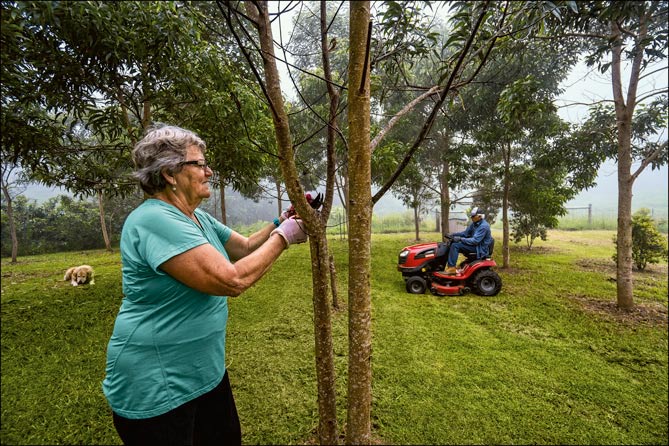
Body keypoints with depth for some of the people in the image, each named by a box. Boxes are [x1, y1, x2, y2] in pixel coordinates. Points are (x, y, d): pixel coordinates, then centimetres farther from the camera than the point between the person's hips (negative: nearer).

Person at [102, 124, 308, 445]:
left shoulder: (197, 217, 5)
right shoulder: (154, 220, -26)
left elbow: (245, 247, 11)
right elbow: (233, 280, -32)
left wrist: (281, 221, -3)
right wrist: (283, 236, -20)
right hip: (157, 388, -9)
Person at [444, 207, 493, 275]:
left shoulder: (483, 226, -20)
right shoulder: (474, 223, 9)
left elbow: (475, 240, -26)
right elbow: (466, 233, 15)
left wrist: (460, 239, -28)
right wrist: (455, 234, -2)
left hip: (480, 248, -10)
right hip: (474, 244, 10)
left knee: (455, 245, -23)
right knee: (452, 243, -2)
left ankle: (451, 268, -21)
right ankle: (449, 264, -6)